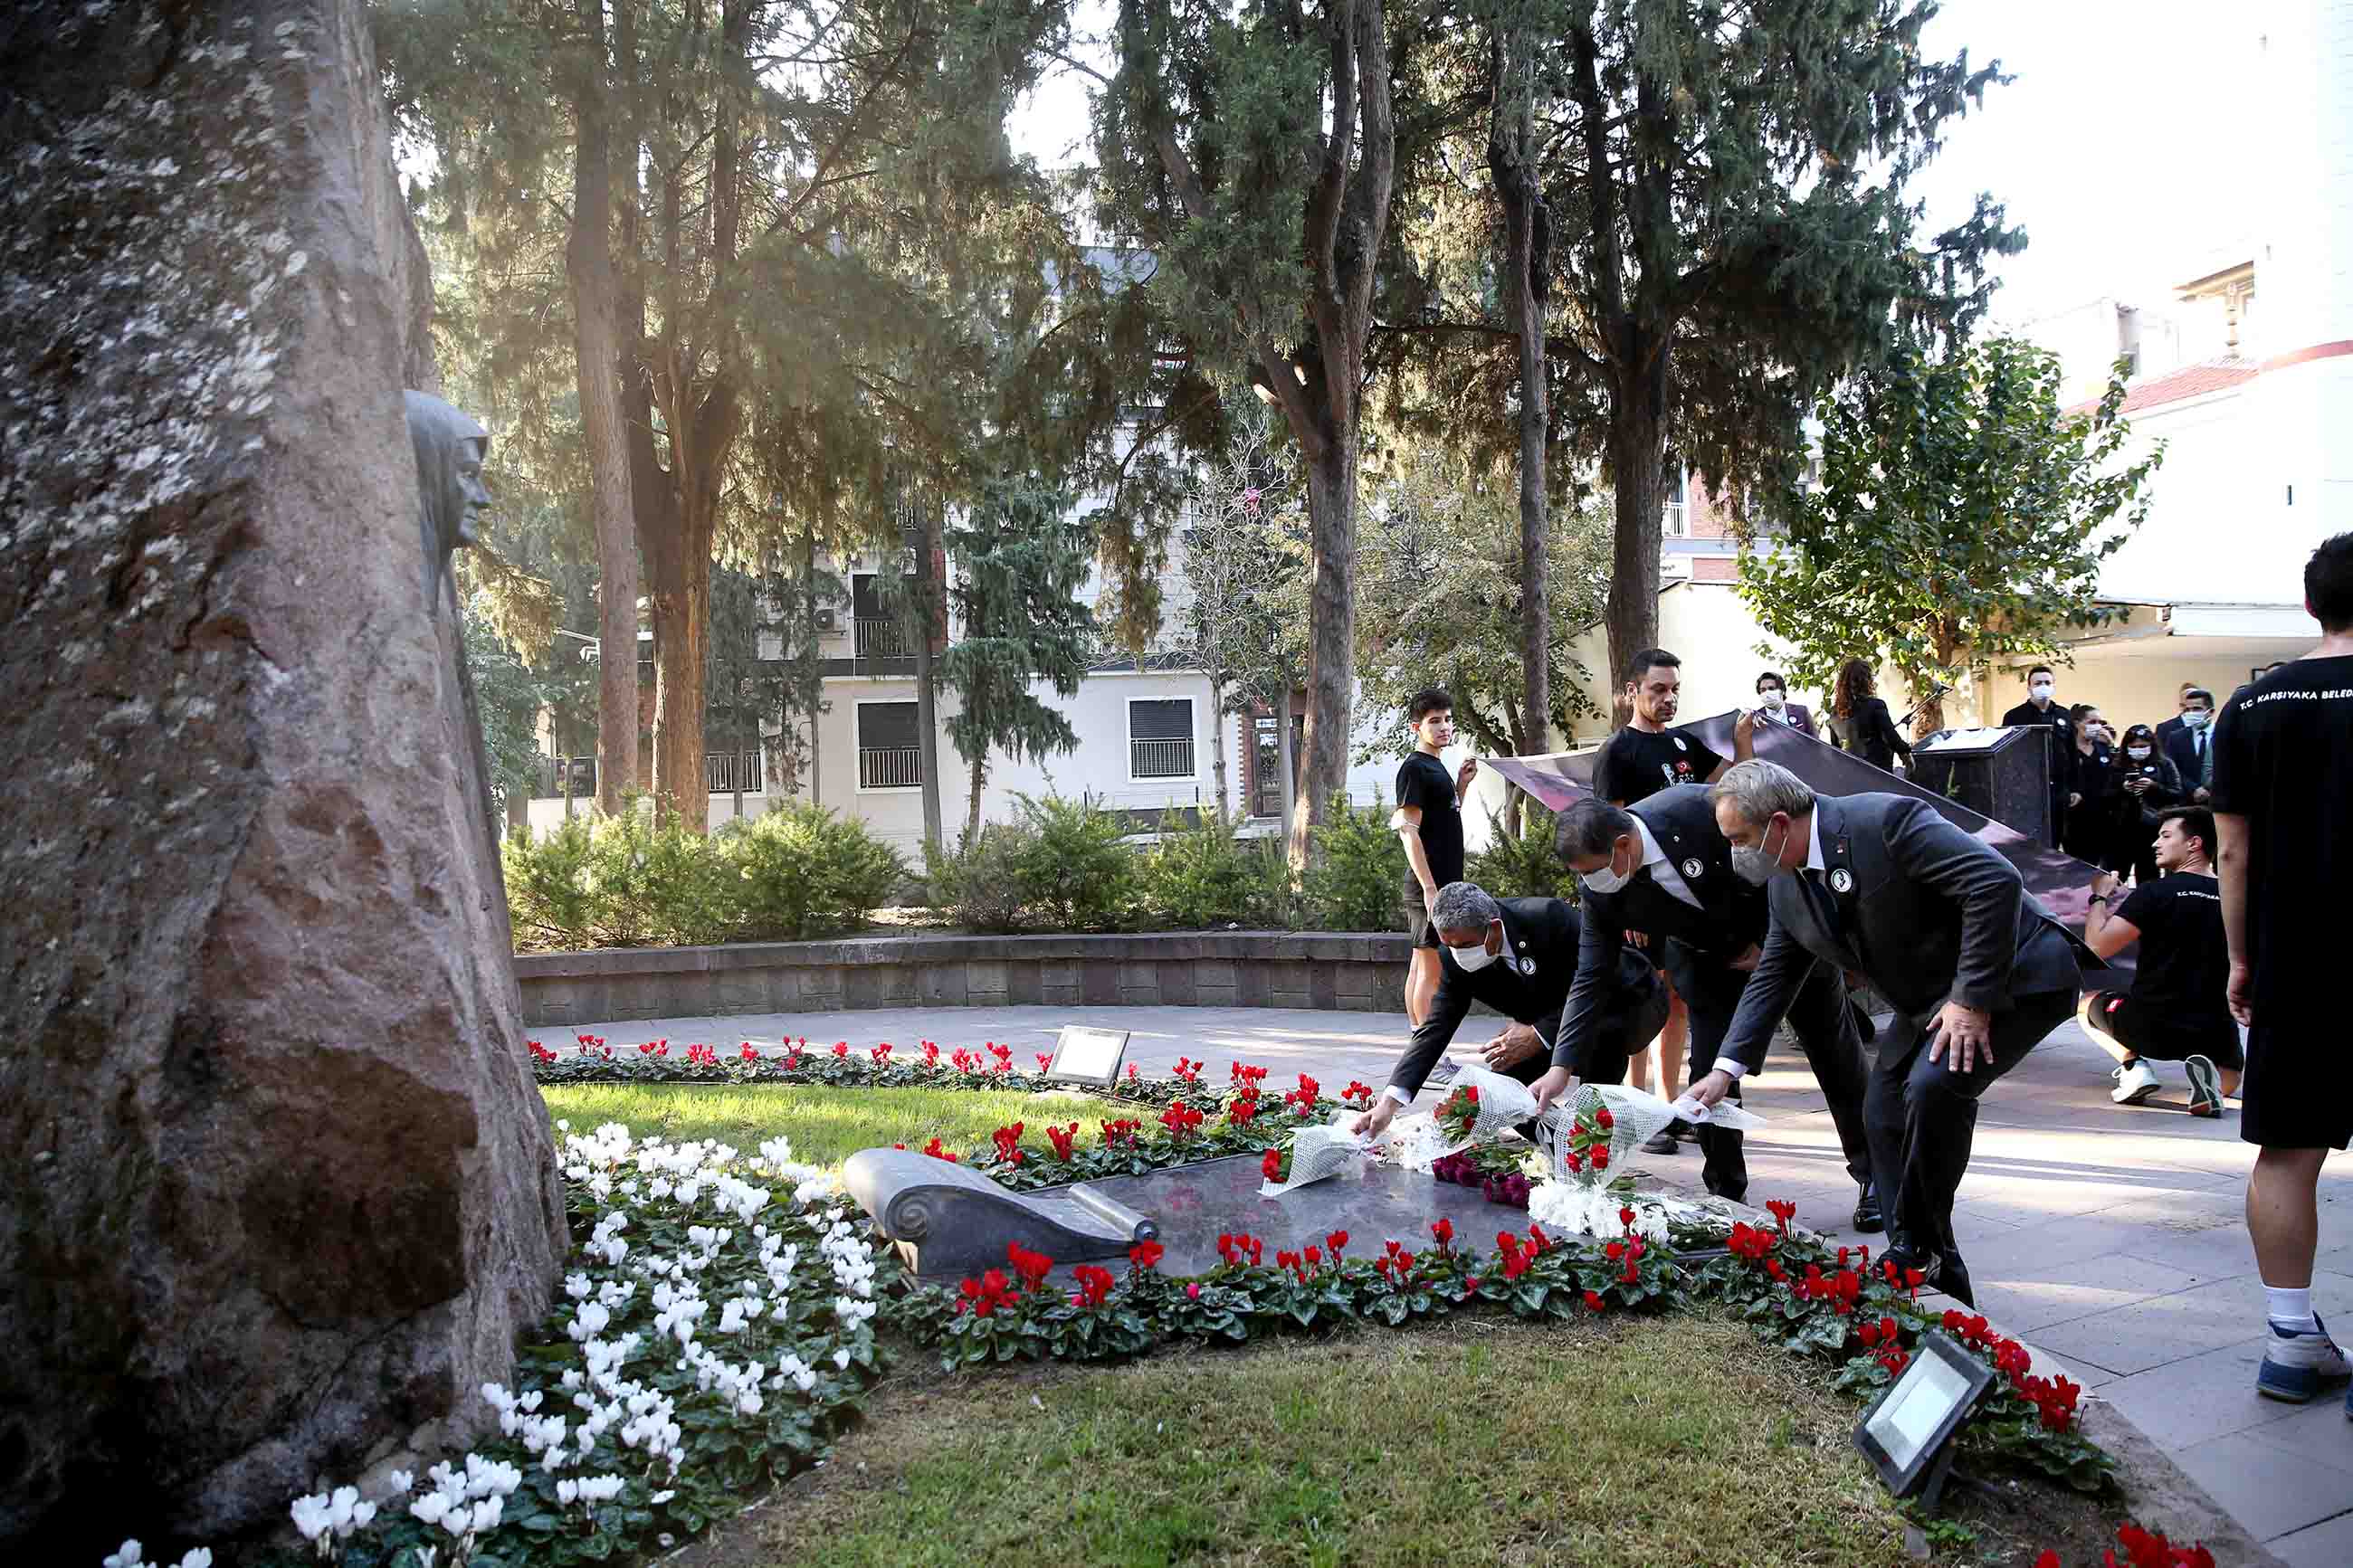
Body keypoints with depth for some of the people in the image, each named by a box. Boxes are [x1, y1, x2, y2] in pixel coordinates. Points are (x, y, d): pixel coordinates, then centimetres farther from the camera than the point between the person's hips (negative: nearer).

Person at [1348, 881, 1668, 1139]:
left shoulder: (1552, 918, -35)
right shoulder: (1458, 957, -19)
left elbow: (1606, 987, -31)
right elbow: (1435, 1029, -21)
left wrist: (1540, 1034, -35)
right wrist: (1389, 1102, -33)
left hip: (1632, 1003, -6)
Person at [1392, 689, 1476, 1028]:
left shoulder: (1437, 768, 18)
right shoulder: (1414, 768, -9)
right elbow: (1409, 831, -16)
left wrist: (1461, 785, 13)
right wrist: (1429, 886, -21)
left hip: (1443, 884, 9)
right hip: (1429, 886, -9)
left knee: (1420, 967, 11)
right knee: (1432, 969, -7)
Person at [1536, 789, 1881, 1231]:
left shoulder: (1701, 810, -37)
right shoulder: (1598, 891, -23)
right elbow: (1592, 978, -16)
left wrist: (1767, 943, -18)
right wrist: (1561, 1067, -21)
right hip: (1706, 957, 3)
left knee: (1836, 1057, 7)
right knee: (1710, 1069, -6)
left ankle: (1873, 1176, 22)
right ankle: (1725, 1189, 13)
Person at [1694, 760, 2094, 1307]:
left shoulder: (1887, 821, -27)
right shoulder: (1785, 884, -1)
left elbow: (1996, 882, -32)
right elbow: (1772, 979, 7)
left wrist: (1973, 1000, -29)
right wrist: (1726, 1069, 0)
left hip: (2010, 976, -9)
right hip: (1933, 999, 9)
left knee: (1933, 1087, -27)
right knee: (1884, 1114, 4)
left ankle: (1919, 1250, -9)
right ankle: (1926, 1272, 14)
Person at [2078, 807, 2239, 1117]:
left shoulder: (2155, 892, -11)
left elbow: (2097, 946, -11)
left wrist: (2099, 896, 4)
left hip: (2151, 1027, -3)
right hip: (2214, 1033, 3)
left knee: (2086, 1002, 27)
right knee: (2229, 1076, 36)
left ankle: (2133, 1065, 3)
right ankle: (2207, 1073, -1)